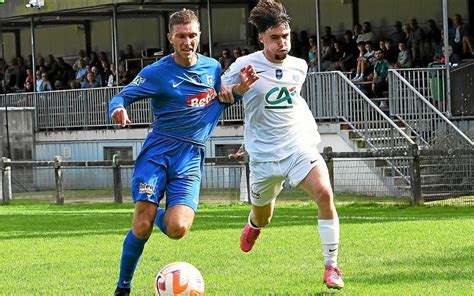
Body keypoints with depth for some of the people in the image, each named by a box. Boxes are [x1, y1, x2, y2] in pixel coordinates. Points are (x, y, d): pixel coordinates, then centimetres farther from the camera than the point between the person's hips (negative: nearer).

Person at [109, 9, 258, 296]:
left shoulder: (213, 67, 10)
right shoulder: (157, 73, -3)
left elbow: (223, 98, 26)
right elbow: (120, 97, 0)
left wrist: (241, 88, 5)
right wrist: (118, 110, -24)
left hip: (191, 159, 2)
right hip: (157, 153, -2)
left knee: (177, 229, -19)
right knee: (142, 226, -16)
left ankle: (162, 214, 19)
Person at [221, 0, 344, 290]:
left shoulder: (299, 66, 5)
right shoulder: (245, 66, -9)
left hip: (300, 146, 1)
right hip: (264, 155, -1)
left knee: (324, 193, -25)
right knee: (262, 219, 14)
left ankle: (331, 267, -15)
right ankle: (254, 224, 56)